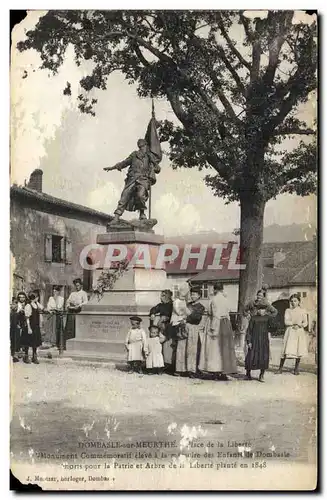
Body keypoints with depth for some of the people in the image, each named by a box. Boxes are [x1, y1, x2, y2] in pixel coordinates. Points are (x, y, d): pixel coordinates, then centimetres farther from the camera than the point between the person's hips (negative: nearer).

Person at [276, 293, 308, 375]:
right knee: (286, 350, -9)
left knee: (299, 350, -1)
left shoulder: (302, 311, 9)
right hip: (290, 331, -1)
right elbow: (286, 322, -2)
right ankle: (280, 368, -2)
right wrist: (295, 323, -14)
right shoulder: (288, 310, 7)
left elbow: (305, 322, 5)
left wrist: (299, 325, -14)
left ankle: (296, 369, 12)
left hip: (299, 332, 1)